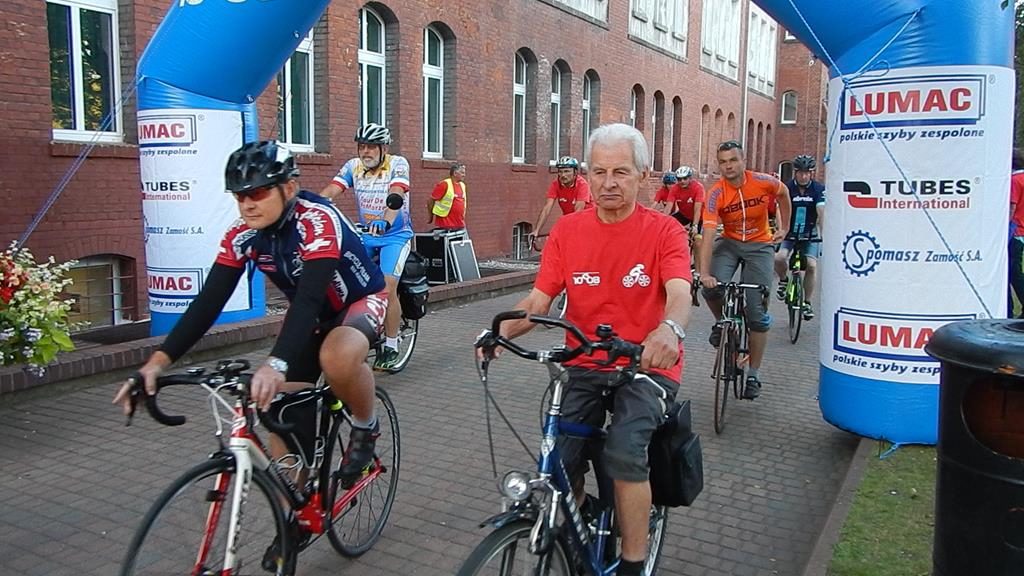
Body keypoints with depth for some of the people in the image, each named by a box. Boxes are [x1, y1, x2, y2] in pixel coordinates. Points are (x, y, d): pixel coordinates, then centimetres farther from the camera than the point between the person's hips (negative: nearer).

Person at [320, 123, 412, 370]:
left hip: (395, 235, -4)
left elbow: (396, 195, -32)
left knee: (387, 288, -15)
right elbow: (329, 192, -15)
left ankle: (391, 346, 0)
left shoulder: (397, 163, -15)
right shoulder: (353, 166, -3)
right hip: (365, 234, 5)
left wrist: (385, 222, -51)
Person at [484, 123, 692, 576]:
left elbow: (679, 292, -21)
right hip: (585, 368, 3)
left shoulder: (663, 231, -4)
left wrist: (669, 329, -45)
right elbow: (538, 300, -1)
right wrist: (503, 330, -23)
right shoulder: (568, 230, 4)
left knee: (624, 451, -27)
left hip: (647, 367, -2)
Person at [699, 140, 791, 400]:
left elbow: (783, 193, 8)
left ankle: (754, 374, 10)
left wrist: (784, 227, 10)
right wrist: (705, 274, -38)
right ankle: (722, 322, 8)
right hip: (729, 243, 0)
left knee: (757, 313, -4)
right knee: (711, 288, -28)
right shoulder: (716, 194, -20)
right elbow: (709, 235, -28)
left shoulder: (764, 182, -17)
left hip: (760, 245, 0)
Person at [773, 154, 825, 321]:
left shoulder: (819, 189, -11)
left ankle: (807, 303, 4)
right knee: (779, 258, -25)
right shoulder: (787, 188, -10)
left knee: (811, 266, -13)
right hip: (790, 233, 0)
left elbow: (821, 213, -21)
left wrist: (823, 235, -32)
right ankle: (783, 280, 8)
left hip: (810, 234, 0)